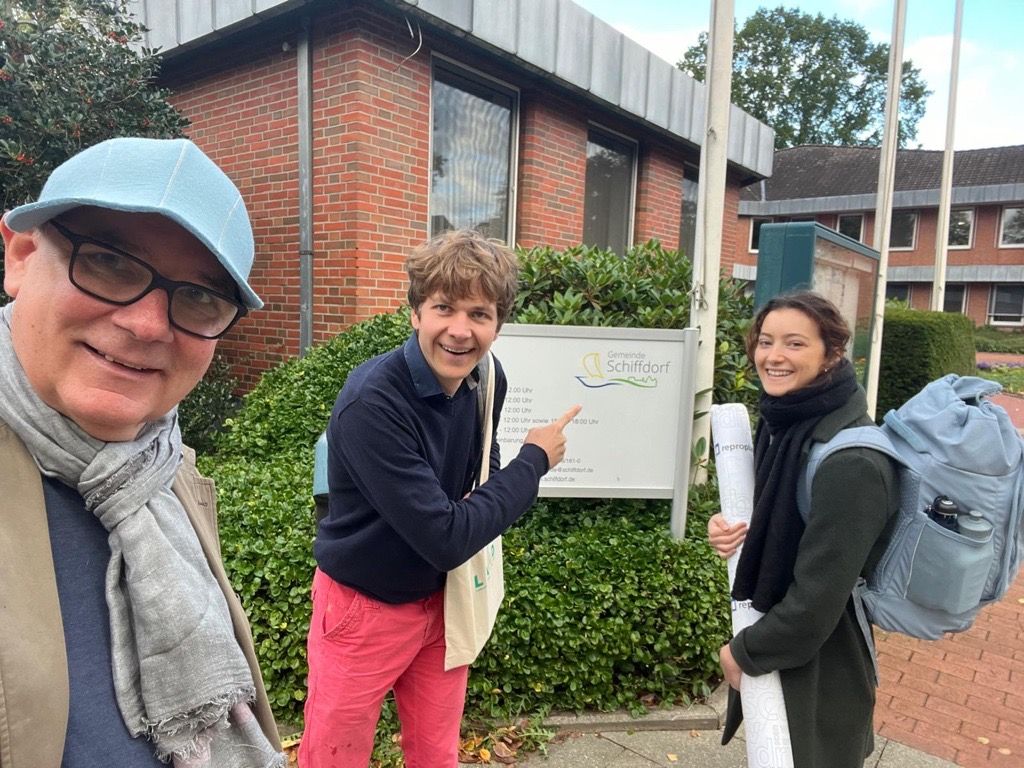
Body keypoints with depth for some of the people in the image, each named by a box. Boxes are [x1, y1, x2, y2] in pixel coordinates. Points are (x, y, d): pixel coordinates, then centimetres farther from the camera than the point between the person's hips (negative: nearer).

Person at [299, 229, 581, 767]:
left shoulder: (488, 380, -8)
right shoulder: (372, 402, -29)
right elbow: (446, 540, -28)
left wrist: (482, 499, -7)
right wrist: (535, 460, -19)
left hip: (443, 599, 5)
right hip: (365, 609, -5)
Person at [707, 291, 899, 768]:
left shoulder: (849, 461, -30)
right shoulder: (785, 420, -3)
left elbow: (818, 599, -26)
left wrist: (745, 652, -13)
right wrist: (728, 527, -8)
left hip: (818, 666, -8)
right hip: (777, 643, 8)